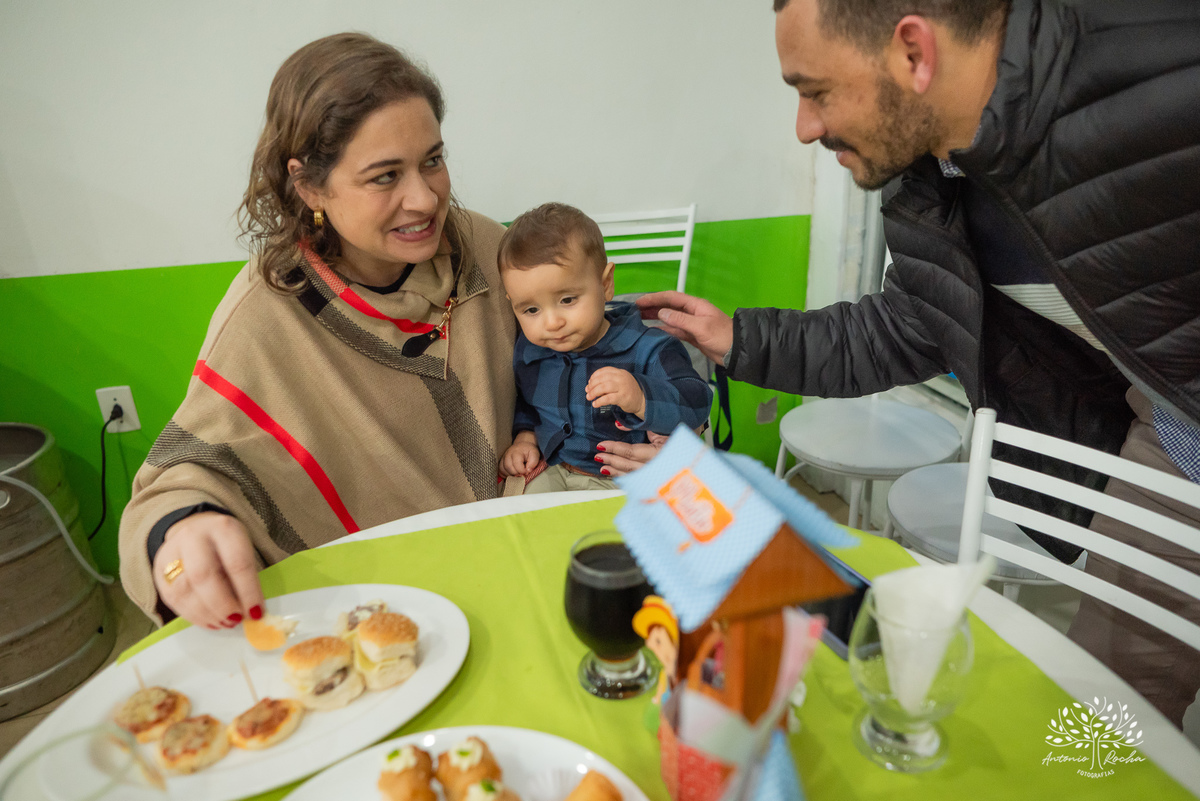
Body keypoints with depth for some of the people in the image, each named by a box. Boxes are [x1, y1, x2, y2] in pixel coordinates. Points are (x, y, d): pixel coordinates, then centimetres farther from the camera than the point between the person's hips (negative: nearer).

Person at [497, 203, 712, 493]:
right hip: (552, 472, 4)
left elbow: (696, 403, -25)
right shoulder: (527, 352, 1)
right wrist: (525, 435, 6)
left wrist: (641, 399, -42)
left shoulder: (645, 350, -16)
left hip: (627, 482, -4)